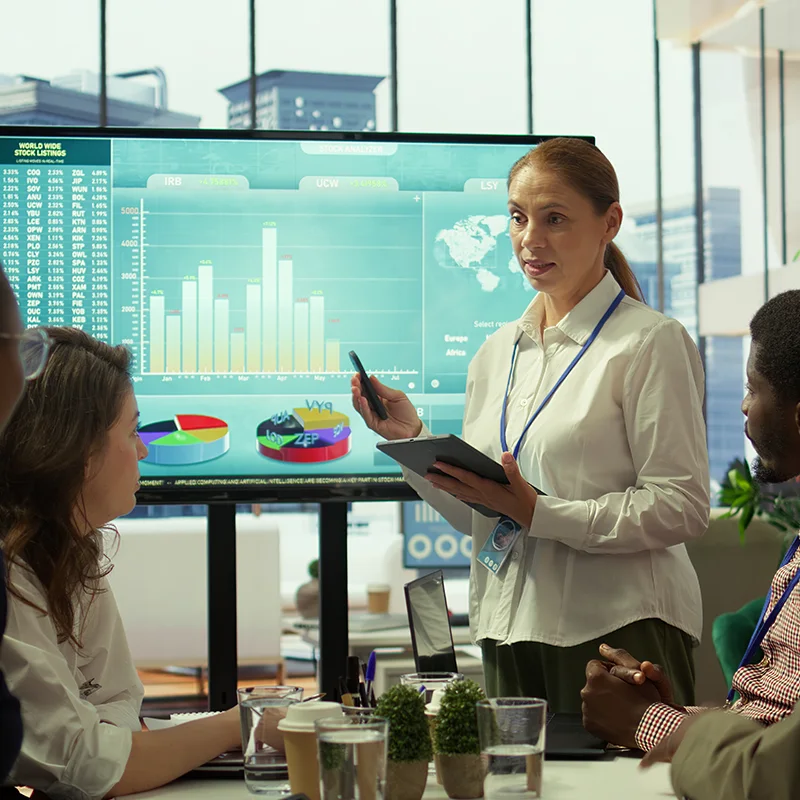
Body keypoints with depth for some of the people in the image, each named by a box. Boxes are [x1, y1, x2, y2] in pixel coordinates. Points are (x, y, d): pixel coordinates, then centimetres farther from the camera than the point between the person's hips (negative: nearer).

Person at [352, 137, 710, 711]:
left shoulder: (652, 343, -6)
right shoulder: (497, 352, 14)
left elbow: (682, 508, -13)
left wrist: (538, 512, -18)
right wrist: (413, 439, 1)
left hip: (616, 627, -5)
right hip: (511, 631, 6)